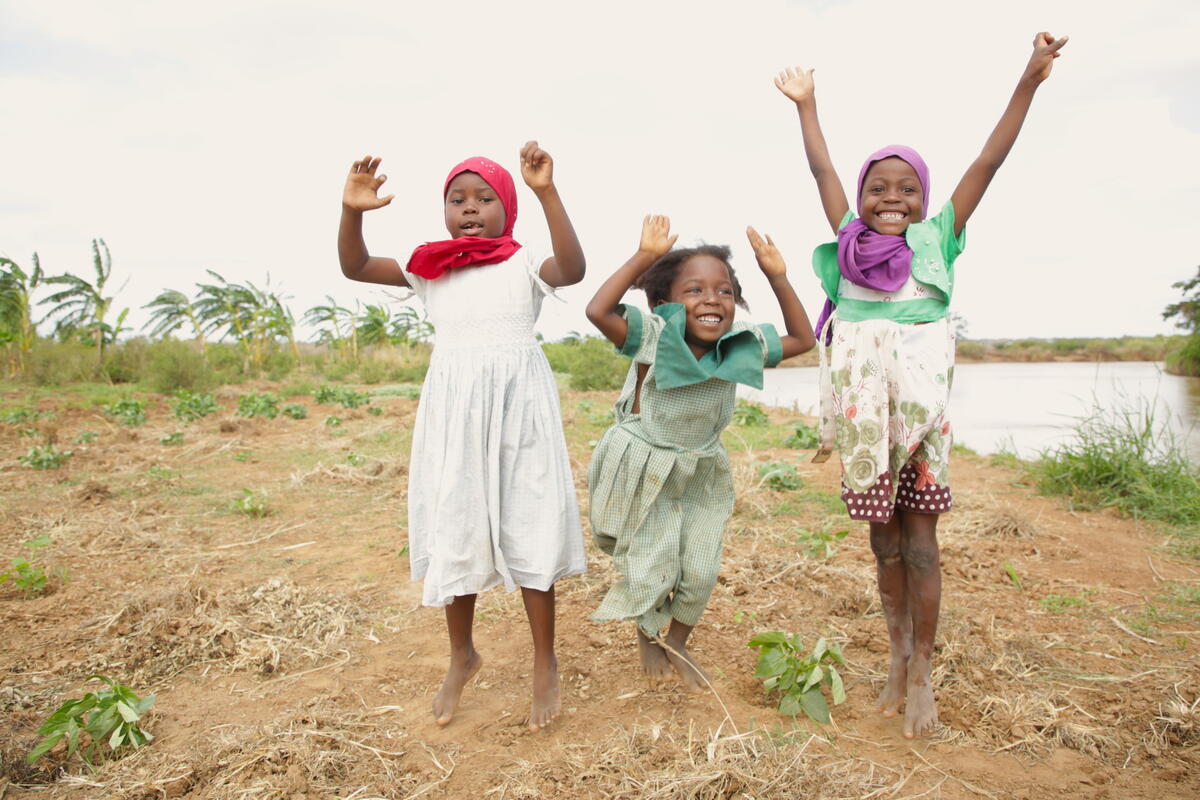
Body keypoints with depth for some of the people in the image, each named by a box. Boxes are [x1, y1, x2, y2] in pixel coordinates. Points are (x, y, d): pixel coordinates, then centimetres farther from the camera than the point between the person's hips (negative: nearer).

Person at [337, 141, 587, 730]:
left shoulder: (524, 266, -3)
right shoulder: (431, 269, 6)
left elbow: (573, 269, -24)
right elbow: (355, 267, 0)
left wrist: (547, 192, -32)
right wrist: (352, 212, -18)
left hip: (518, 407, -3)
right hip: (452, 413, 4)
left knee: (527, 532, 2)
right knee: (453, 534, 12)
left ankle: (545, 663, 20)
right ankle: (462, 655, 33)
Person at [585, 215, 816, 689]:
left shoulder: (741, 346, -10)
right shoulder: (653, 337, -23)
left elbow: (803, 340, 2)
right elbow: (598, 311, -38)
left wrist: (778, 279, -8)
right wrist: (645, 256, -36)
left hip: (700, 473, 4)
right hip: (645, 472, -4)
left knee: (701, 571, 8)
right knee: (650, 571, 4)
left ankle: (677, 643, 36)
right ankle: (648, 638, 35)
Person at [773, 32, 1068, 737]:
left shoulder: (937, 240, 5)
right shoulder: (851, 238, 9)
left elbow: (989, 162, 4)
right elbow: (822, 170, 16)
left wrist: (1030, 81, 3)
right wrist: (807, 106, 21)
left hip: (921, 405, -2)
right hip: (863, 406, 2)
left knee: (919, 536, 2)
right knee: (883, 535, 10)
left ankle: (923, 673, 14)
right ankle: (899, 657, 25)